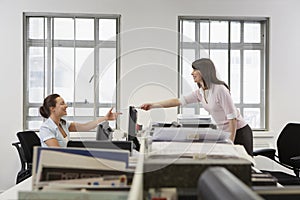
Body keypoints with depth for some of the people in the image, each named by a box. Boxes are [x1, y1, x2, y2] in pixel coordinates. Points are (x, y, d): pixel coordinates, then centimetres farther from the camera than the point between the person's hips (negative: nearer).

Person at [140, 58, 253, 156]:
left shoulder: (220, 89, -21)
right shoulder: (200, 93, 2)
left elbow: (232, 117, -21)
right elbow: (178, 101, 2)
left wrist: (231, 142, -21)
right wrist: (153, 105, -2)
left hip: (239, 132, -7)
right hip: (224, 133, 7)